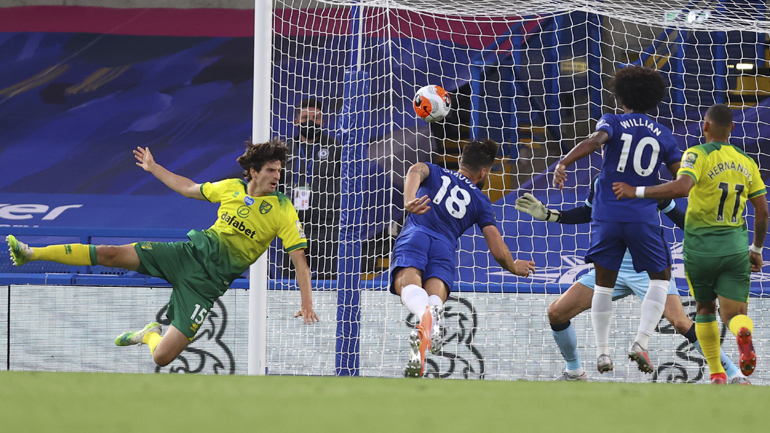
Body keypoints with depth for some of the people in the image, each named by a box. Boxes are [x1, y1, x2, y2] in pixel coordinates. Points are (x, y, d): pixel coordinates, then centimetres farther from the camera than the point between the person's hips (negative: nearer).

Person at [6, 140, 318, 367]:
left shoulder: (283, 211, -9)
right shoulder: (231, 187, 3)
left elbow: (300, 259, -9)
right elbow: (189, 189, 22)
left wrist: (307, 305, -19)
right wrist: (153, 168, 28)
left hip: (208, 282, -3)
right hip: (192, 252, 3)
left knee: (163, 357, -13)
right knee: (112, 254, -12)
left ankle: (150, 336, 24)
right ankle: (31, 254, -3)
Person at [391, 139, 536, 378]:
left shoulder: (433, 172, 31)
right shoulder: (481, 201, 28)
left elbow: (416, 170, 4)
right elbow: (499, 251, 21)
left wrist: (409, 201, -15)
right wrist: (514, 267, 42)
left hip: (415, 235, 0)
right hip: (446, 246, 1)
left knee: (408, 284, -26)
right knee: (435, 296, -20)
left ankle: (424, 314, -63)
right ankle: (434, 312, -60)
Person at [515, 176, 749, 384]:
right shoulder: (599, 183, -2)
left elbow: (678, 217, -3)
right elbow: (587, 213, 17)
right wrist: (546, 214, 11)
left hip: (649, 267, -5)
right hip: (611, 267, 5)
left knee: (680, 322, -23)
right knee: (556, 313, -3)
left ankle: (734, 374, -11)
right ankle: (574, 371, 21)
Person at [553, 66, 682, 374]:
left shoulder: (613, 123, 3)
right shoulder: (663, 135, 8)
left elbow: (595, 141, -20)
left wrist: (564, 163, -30)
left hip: (607, 215, 0)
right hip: (644, 216, 0)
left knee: (603, 284, 13)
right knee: (660, 278, 15)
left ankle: (602, 352, 7)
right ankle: (640, 343, -3)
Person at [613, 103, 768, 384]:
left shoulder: (698, 155, -8)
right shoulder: (747, 163, 8)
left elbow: (681, 187, -27)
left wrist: (637, 192, -20)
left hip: (700, 246, -2)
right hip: (735, 247, 2)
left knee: (705, 309, 20)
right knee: (734, 315, -1)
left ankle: (716, 372, 19)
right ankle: (743, 332, -38)